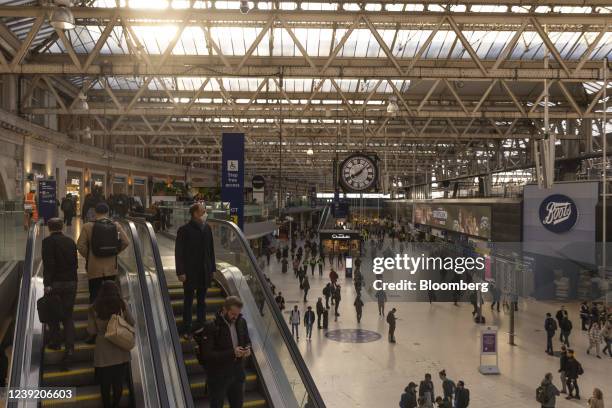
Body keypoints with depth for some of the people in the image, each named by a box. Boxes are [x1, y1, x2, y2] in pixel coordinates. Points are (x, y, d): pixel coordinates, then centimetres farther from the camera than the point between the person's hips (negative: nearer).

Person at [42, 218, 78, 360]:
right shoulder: (70, 241, 6)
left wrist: (47, 283, -15)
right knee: (68, 315, 8)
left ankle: (55, 342, 24)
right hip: (71, 282, 4)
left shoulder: (48, 241, -9)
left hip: (55, 283, -4)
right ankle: (69, 347, 0)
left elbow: (48, 264, -16)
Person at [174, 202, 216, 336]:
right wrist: (180, 272, -14)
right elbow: (179, 252, -11)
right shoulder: (184, 230, -11)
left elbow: (211, 249, 9)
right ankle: (187, 330, 17)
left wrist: (212, 268, 8)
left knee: (202, 301, 15)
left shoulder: (207, 229, 4)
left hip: (204, 273, 5)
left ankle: (201, 327, 26)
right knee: (188, 302, 7)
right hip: (190, 272, -5)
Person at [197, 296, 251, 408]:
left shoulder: (241, 322, -2)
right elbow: (207, 355, -22)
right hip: (217, 376, -5)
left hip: (237, 373, 5)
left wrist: (248, 349, -11)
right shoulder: (211, 327, -20)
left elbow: (247, 341, 13)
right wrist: (231, 353, -28)